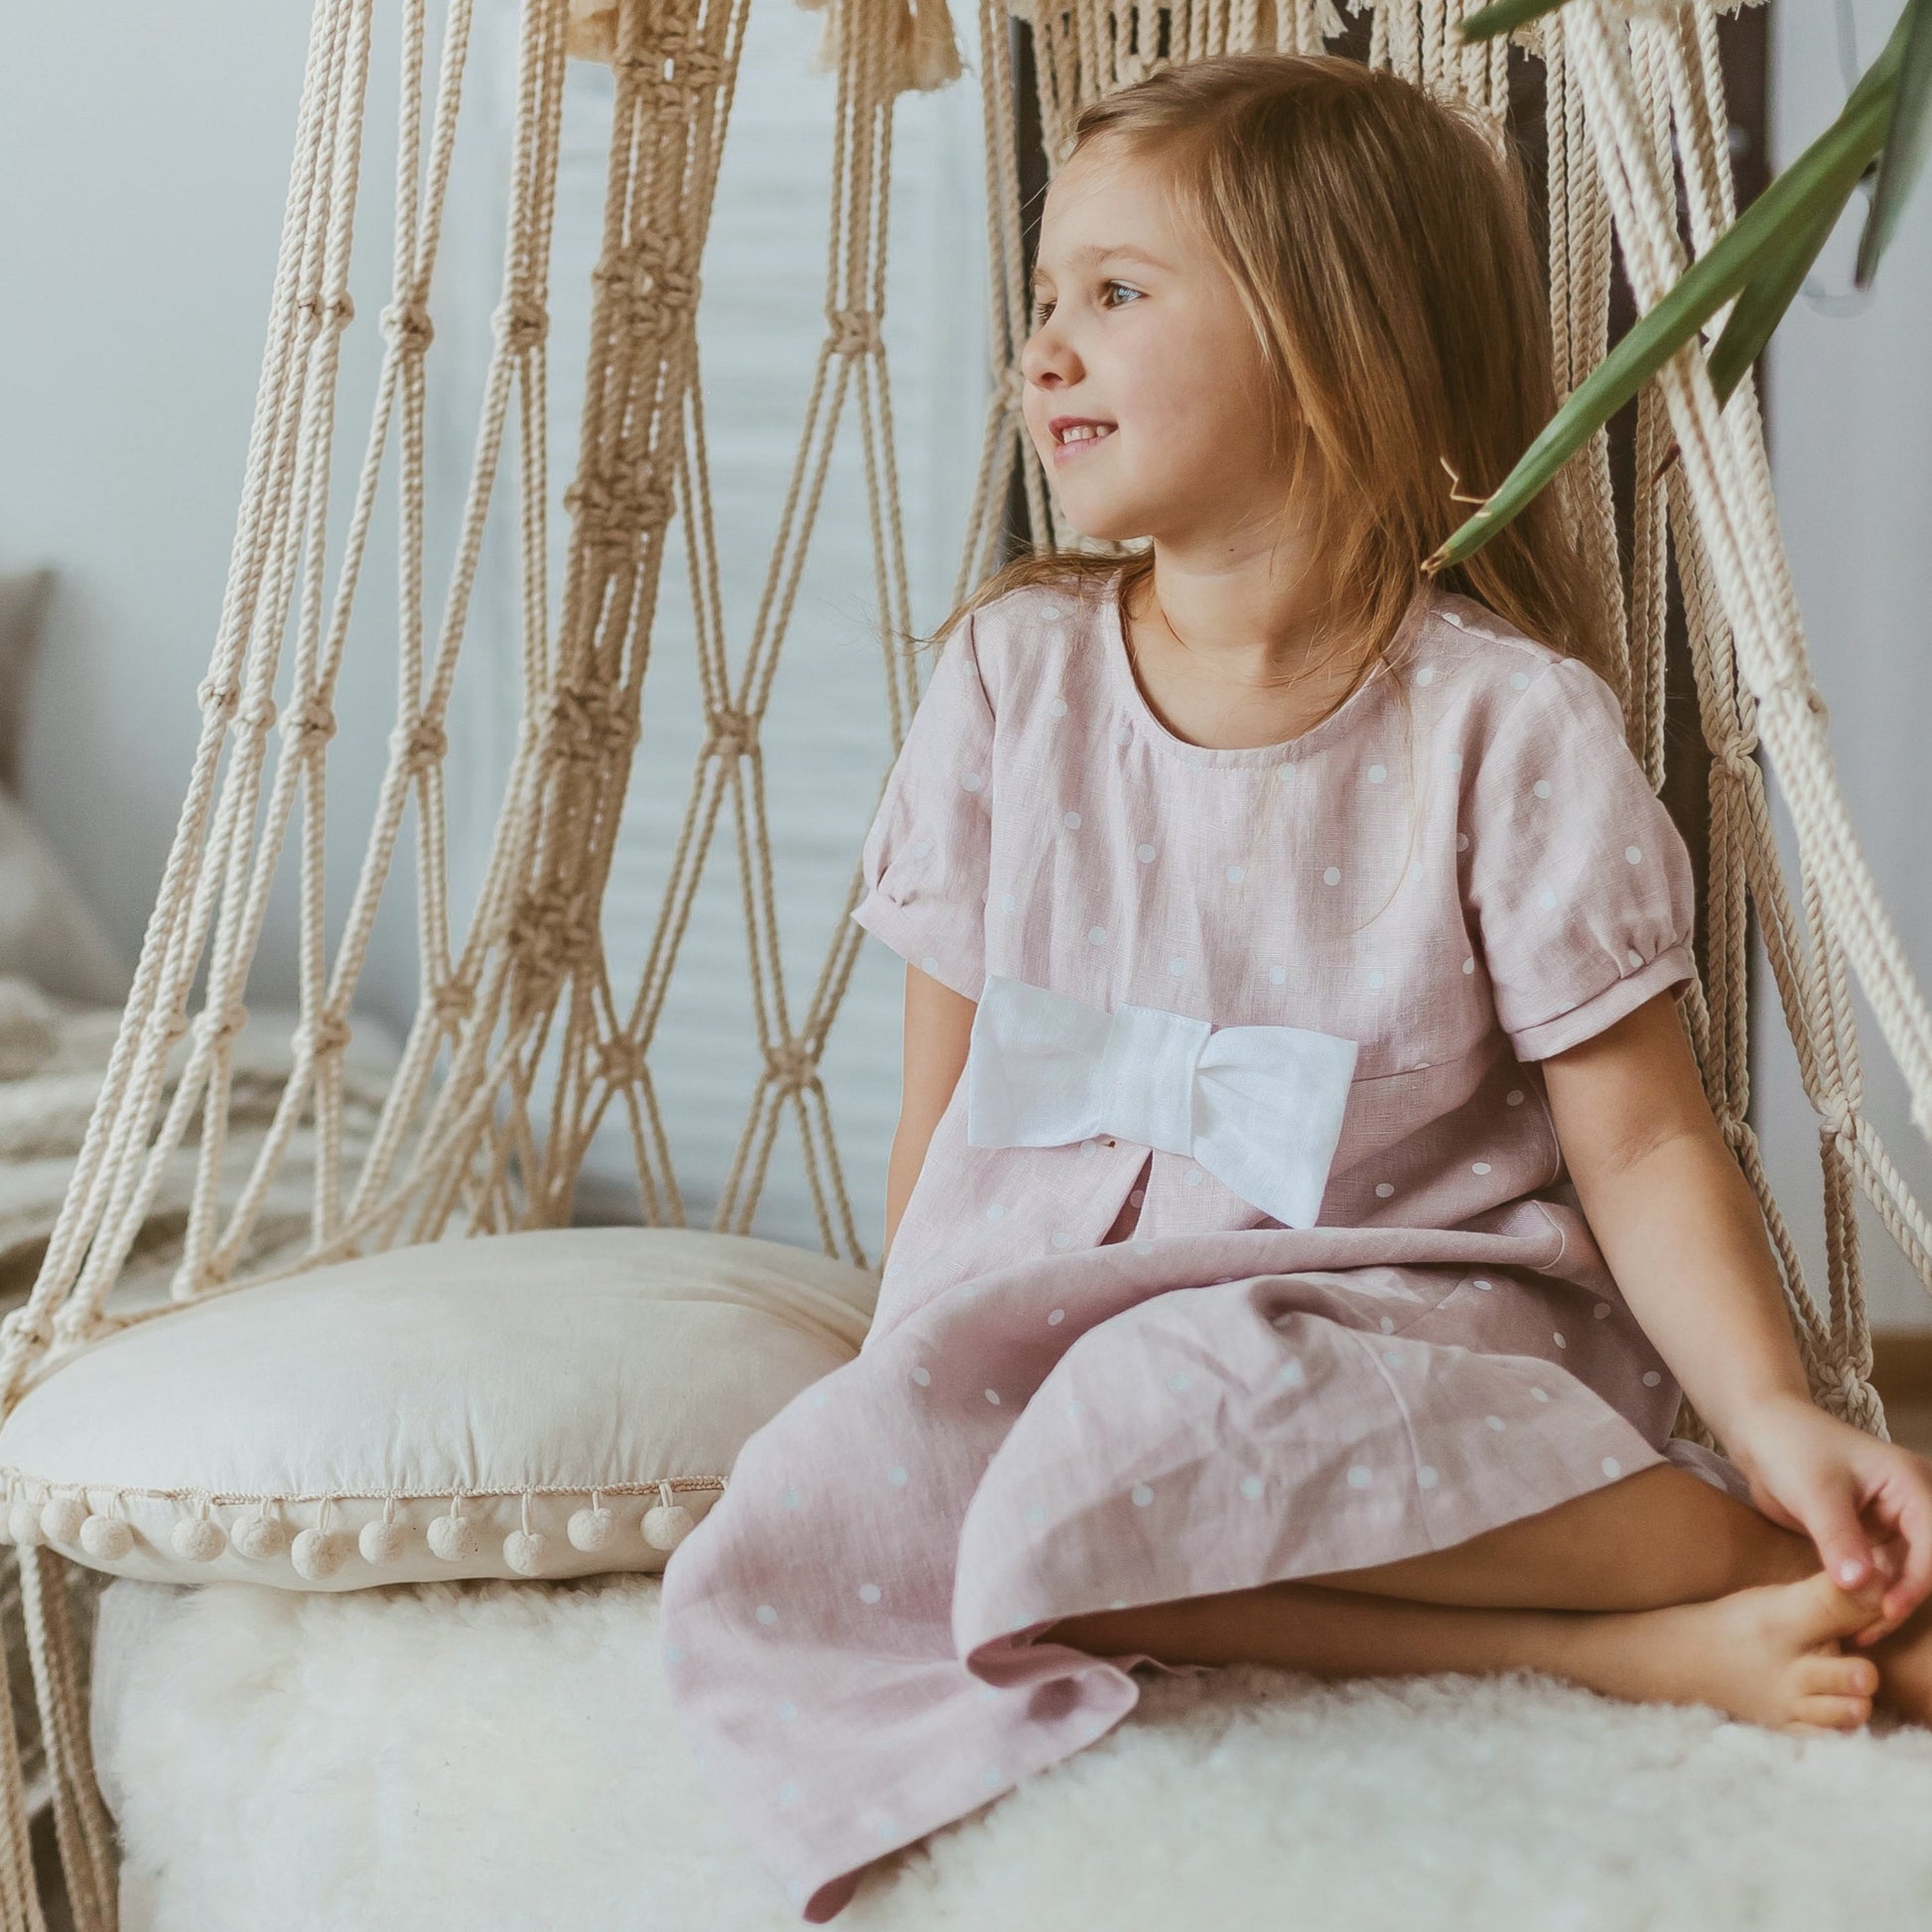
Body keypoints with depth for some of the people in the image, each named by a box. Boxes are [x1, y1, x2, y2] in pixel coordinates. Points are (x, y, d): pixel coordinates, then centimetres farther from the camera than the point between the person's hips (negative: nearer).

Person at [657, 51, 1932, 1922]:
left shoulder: (1504, 720, -5)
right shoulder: (1010, 671, 7)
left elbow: (1640, 1142, -4)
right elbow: (942, 1106, 11)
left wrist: (1775, 1419, -18)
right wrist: (920, 1368, 3)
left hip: (1392, 1317, -5)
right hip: (1030, 1310, 5)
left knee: (1157, 1419, -39)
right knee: (811, 1520, -27)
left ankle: (1749, 1572, -20)